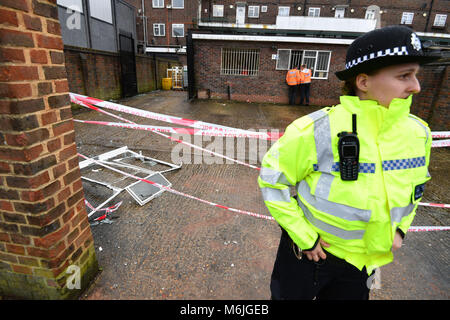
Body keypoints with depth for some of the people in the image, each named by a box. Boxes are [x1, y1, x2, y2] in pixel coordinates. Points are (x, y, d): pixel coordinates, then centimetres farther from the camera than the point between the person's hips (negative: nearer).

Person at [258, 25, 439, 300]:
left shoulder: (418, 133, -8)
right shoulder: (316, 131, -29)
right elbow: (272, 179, -19)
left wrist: (400, 228, 3)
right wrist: (303, 236, -17)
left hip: (367, 257, 5)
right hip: (310, 249, -4)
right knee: (290, 294, 21)